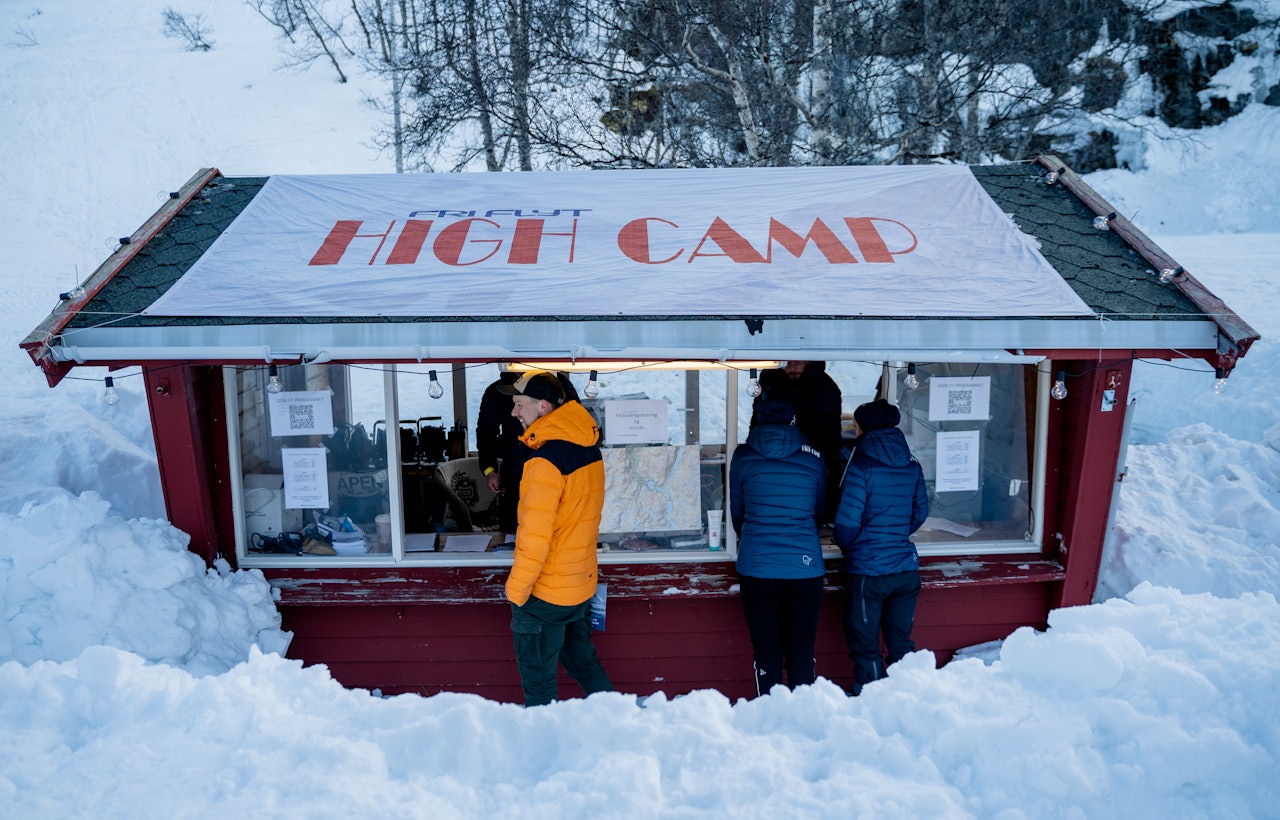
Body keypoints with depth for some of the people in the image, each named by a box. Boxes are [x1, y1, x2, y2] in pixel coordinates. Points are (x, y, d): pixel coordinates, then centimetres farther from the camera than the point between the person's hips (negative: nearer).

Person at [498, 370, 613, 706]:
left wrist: (516, 589, -13)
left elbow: (535, 537, -24)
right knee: (583, 662, 24)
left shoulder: (545, 461, -24)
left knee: (538, 680, 8)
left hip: (545, 593, -8)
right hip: (582, 586, 8)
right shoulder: (588, 445, 2)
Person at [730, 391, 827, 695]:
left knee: (766, 653, 8)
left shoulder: (742, 457, 0)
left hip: (756, 568, -1)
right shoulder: (813, 457, 2)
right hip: (805, 566, 1)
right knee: (802, 653, 10)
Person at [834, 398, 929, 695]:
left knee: (865, 648, 7)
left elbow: (847, 521, -15)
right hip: (906, 568, 6)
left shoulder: (862, 465, -15)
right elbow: (920, 513, 12)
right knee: (901, 643, 17)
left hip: (867, 569, -6)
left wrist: (846, 546, 4)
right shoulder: (912, 466, 3)